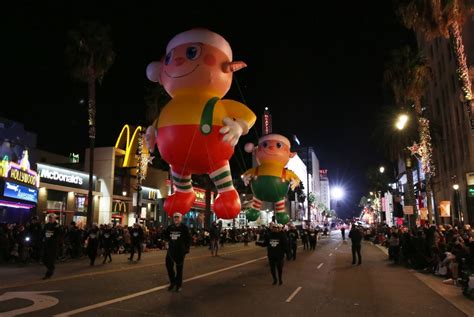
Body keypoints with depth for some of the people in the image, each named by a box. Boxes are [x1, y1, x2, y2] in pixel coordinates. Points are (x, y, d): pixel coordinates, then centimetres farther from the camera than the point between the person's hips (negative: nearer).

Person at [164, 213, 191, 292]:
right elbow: (166, 236, 17)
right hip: (171, 250, 4)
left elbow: (188, 239, -6)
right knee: (169, 266, 7)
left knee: (179, 268, 6)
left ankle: (178, 285, 19)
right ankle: (172, 282, 27)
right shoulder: (170, 227, 3)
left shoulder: (184, 228, -7)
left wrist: (186, 249, -10)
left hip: (180, 251, -4)